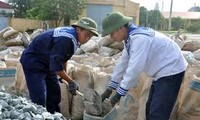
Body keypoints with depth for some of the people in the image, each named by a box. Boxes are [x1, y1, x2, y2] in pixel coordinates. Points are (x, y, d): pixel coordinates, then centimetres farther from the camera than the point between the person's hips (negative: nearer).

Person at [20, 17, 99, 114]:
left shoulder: (73, 37, -1)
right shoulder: (65, 39, -30)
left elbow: (63, 57, 14)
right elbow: (56, 66, -30)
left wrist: (64, 76, 20)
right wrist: (71, 82, -21)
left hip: (47, 63, 10)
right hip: (33, 62, -10)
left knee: (54, 94, 13)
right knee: (39, 99, -13)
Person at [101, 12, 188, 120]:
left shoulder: (139, 38, -27)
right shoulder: (130, 38, 2)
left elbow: (134, 69, -30)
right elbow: (122, 64, 6)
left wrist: (119, 94, -22)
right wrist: (109, 89, 7)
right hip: (161, 71, 10)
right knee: (150, 110, 18)